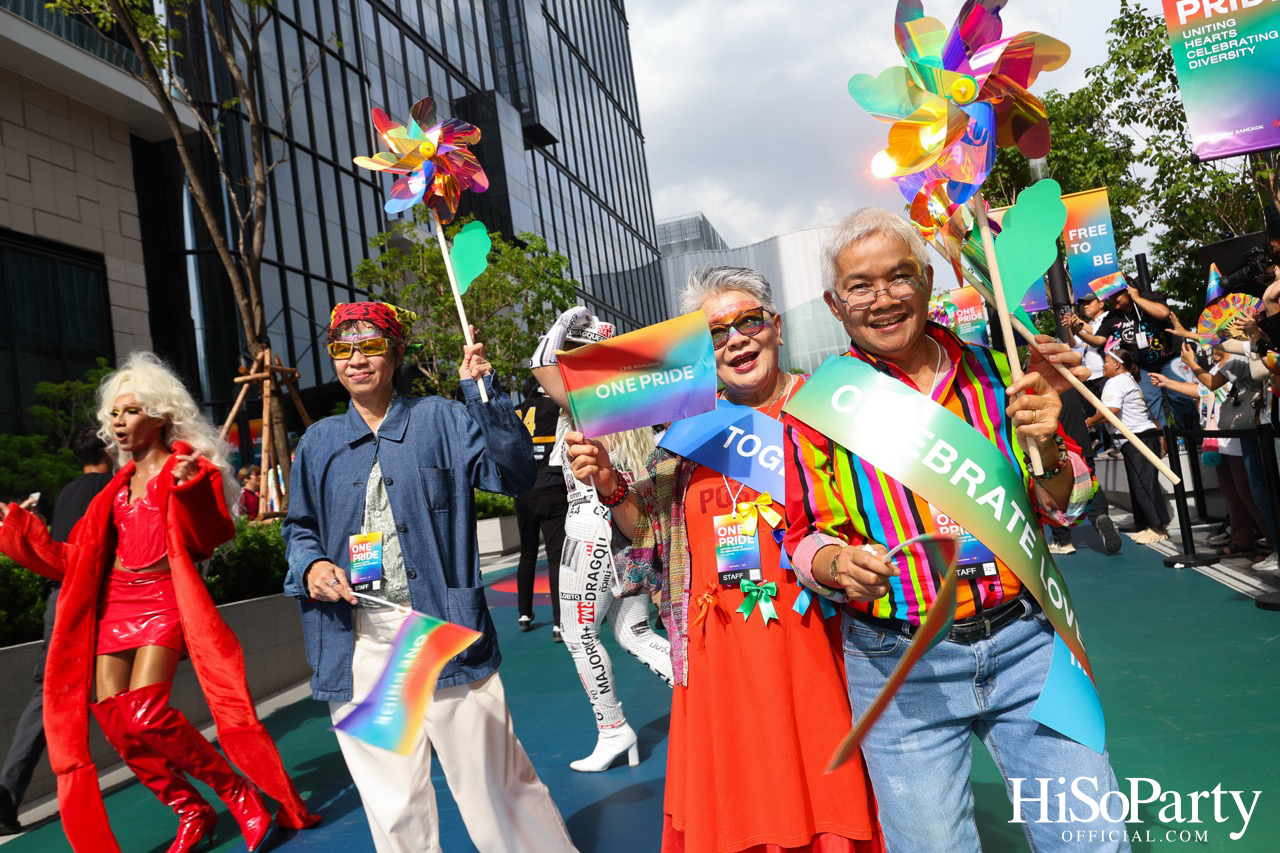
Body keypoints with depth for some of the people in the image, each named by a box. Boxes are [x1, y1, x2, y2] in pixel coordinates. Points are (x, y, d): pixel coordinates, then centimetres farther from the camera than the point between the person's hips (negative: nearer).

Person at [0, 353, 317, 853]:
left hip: (165, 599, -6)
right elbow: (73, 559, 19)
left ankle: (242, 795, -5)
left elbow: (210, 537, -11)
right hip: (114, 602, 6)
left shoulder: (190, 467, 3)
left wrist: (190, 488, -27)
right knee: (112, 718, -4)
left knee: (144, 711, -20)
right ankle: (191, 812, 14)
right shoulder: (118, 485, 20)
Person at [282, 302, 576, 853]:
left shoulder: (440, 419, 3)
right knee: (393, 805, 13)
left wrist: (482, 391, -18)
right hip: (357, 646, 3)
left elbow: (513, 473, -10)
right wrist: (311, 565, -1)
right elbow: (298, 527, 20)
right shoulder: (319, 443, 13)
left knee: (494, 787, 0)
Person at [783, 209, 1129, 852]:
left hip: (1024, 641, 3)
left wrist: (1046, 446, -13)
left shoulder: (994, 372, 3)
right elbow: (806, 539, -1)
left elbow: (1062, 510, 8)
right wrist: (841, 566, -24)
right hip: (901, 664, -2)